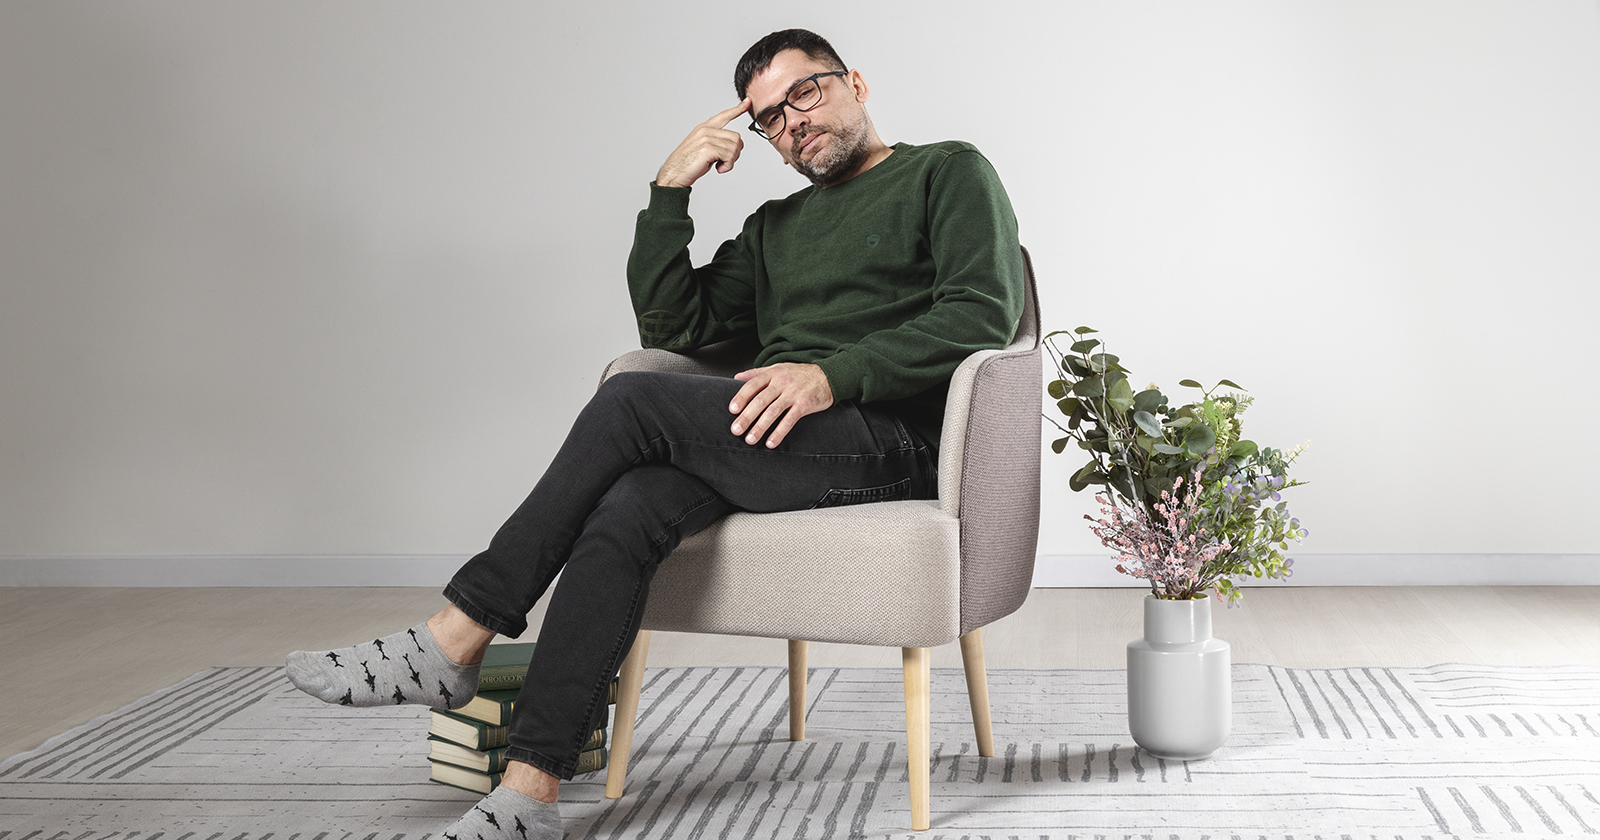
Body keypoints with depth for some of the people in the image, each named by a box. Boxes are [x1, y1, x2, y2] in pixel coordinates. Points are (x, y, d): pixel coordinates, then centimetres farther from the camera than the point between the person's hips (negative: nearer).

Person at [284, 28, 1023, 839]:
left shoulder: (948, 172, 12)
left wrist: (833, 374, -17)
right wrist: (671, 192, 9)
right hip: (772, 440, 6)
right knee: (626, 508, -26)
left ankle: (454, 643, -17)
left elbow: (984, 311, -7)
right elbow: (671, 326, 19)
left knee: (633, 400, -23)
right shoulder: (776, 226, 30)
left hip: (893, 443, -5)